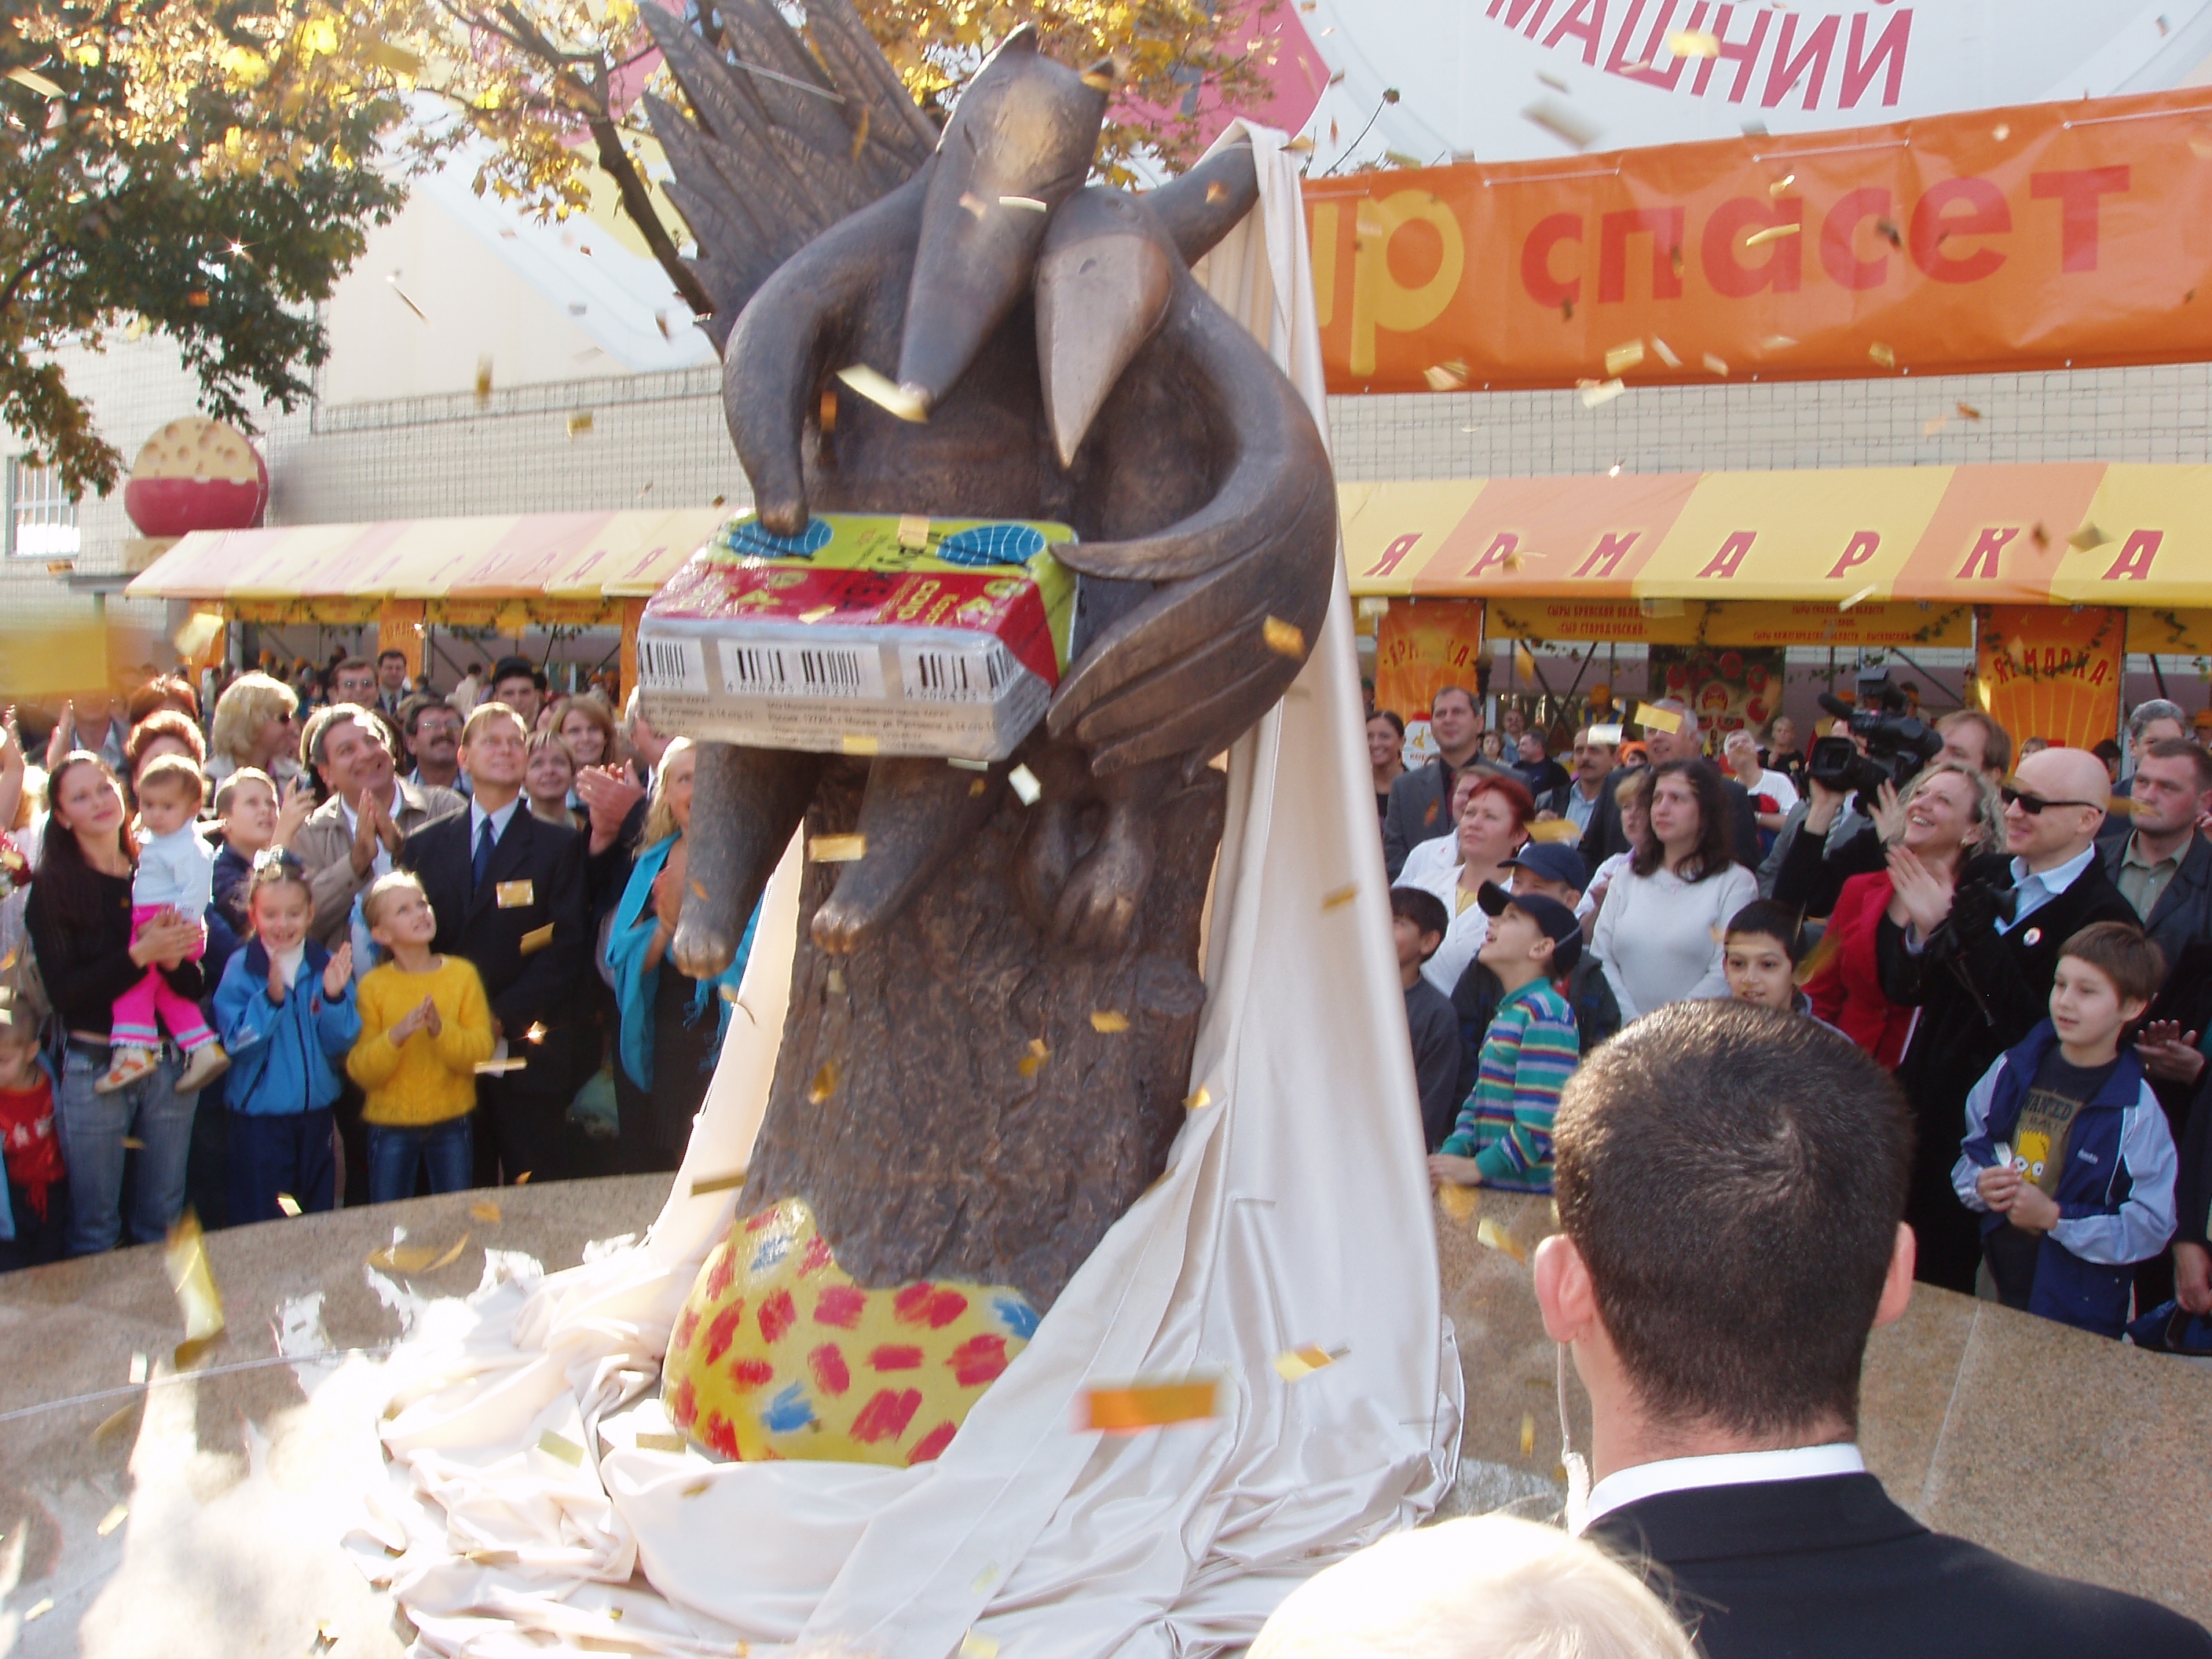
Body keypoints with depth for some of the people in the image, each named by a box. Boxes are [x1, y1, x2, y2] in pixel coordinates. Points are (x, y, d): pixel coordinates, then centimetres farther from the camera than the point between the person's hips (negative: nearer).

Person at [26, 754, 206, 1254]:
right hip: (94, 1069, -3)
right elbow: (63, 992, -12)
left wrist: (175, 959, -18)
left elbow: (197, 987, 5)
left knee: (163, 1222, 11)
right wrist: (139, 954, -23)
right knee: (95, 1230, 5)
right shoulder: (52, 890, -2)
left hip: (168, 1065, 3)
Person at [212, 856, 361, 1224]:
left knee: (319, 1224, 15)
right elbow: (238, 1044, -17)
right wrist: (271, 997, -31)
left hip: (317, 1115, 3)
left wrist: (334, 996, -22)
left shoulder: (329, 965, -1)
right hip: (259, 1120, -3)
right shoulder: (241, 969, -9)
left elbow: (341, 1044, -5)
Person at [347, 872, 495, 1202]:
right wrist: (396, 1036, -25)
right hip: (390, 1126, -1)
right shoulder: (373, 986, -5)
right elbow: (360, 1072, -9)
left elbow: (482, 1051, -8)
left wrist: (441, 1030, -24)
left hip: (451, 1124, 1)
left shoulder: (462, 974, -3)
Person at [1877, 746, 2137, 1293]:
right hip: (1920, 1109, 6)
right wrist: (1925, 928, -16)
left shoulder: (2103, 917, -15)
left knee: (1942, 1287, 9)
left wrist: (1979, 945, -26)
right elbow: (1906, 991, 4)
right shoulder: (1983, 875, 5)